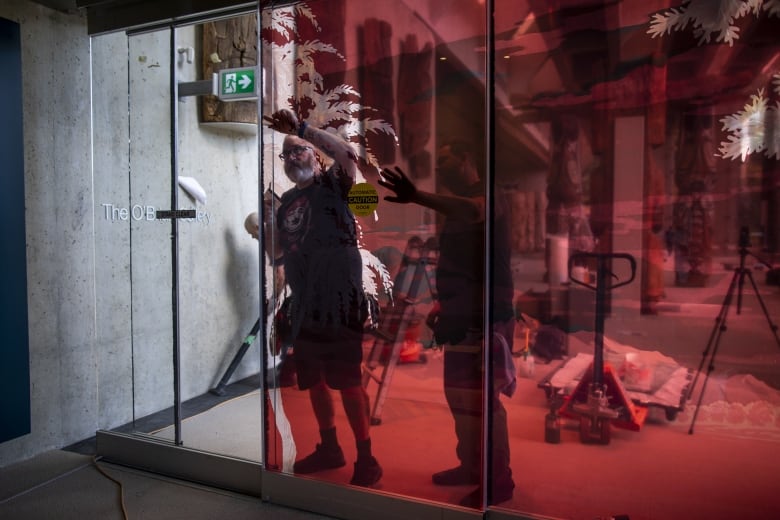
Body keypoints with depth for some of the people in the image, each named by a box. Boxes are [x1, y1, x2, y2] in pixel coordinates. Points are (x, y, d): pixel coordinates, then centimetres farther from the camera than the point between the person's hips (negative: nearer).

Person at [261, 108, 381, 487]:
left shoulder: (331, 184, 2)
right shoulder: (286, 202, 18)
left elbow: (348, 154, -21)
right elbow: (276, 255, 16)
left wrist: (302, 128, -21)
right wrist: (268, 219, 2)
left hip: (339, 299, -7)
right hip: (304, 303, 7)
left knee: (347, 379, -7)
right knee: (313, 379, 15)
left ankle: (366, 458, 6)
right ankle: (329, 448, 31)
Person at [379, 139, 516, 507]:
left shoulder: (487, 197, -10)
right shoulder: (458, 207, 18)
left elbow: (473, 211, -37)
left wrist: (418, 197, -50)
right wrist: (442, 303, 14)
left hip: (485, 320, -9)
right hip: (462, 319, 9)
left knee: (481, 401, -3)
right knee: (460, 397, 15)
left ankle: (499, 480, 12)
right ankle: (470, 466, 30)